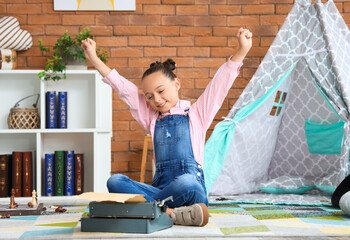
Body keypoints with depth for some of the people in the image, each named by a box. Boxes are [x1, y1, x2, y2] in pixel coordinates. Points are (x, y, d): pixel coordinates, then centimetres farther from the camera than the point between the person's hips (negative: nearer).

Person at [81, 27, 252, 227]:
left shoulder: (196, 113, 13)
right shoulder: (152, 118, 23)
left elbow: (221, 83, 5)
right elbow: (124, 88, 20)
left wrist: (242, 50, -6)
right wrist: (94, 59, 19)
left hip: (192, 183, -4)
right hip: (160, 187, 5)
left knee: (186, 182, -41)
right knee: (115, 181, -24)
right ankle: (171, 213, -36)